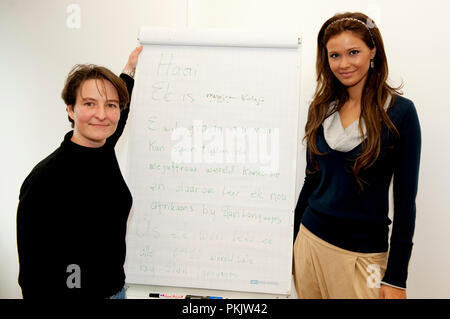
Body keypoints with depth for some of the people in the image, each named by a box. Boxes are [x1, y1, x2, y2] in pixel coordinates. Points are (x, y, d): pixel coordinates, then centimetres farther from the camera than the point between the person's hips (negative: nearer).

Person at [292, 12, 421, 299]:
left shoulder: (399, 111, -9)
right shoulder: (322, 109, 4)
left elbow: (405, 199, -9)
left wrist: (396, 278, -9)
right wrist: (291, 240, 12)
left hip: (363, 253, -4)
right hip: (310, 240, 4)